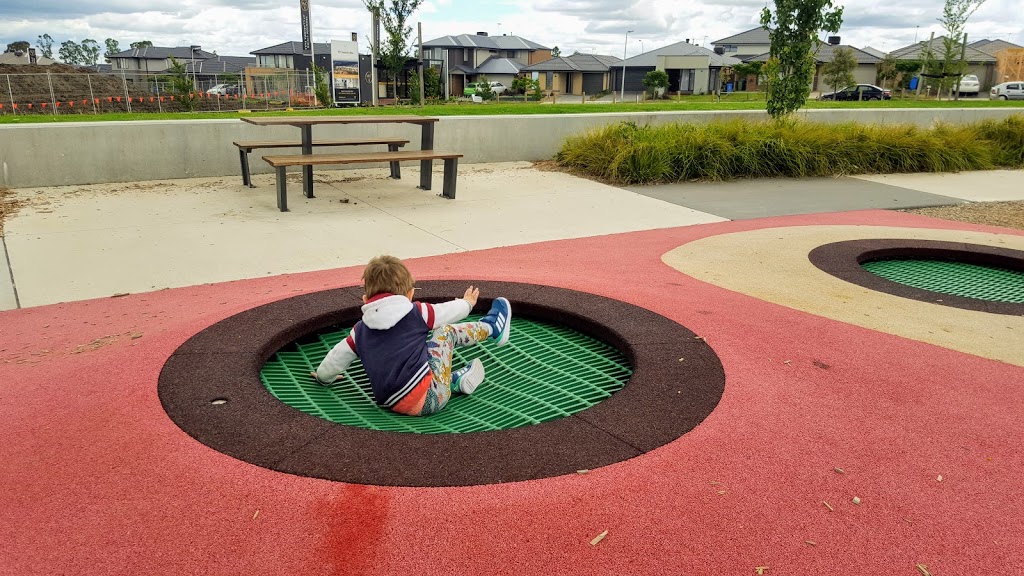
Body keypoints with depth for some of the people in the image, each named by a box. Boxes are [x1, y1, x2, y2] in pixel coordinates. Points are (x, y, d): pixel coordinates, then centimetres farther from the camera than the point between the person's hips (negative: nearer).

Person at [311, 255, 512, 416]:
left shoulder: (360, 330, 10)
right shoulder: (416, 313, 0)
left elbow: (337, 357, 18)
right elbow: (449, 311, 15)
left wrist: (324, 376, 40)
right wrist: (467, 303, 38)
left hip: (391, 404, 4)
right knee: (446, 331, 14)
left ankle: (455, 380, 32)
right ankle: (491, 327, 35)